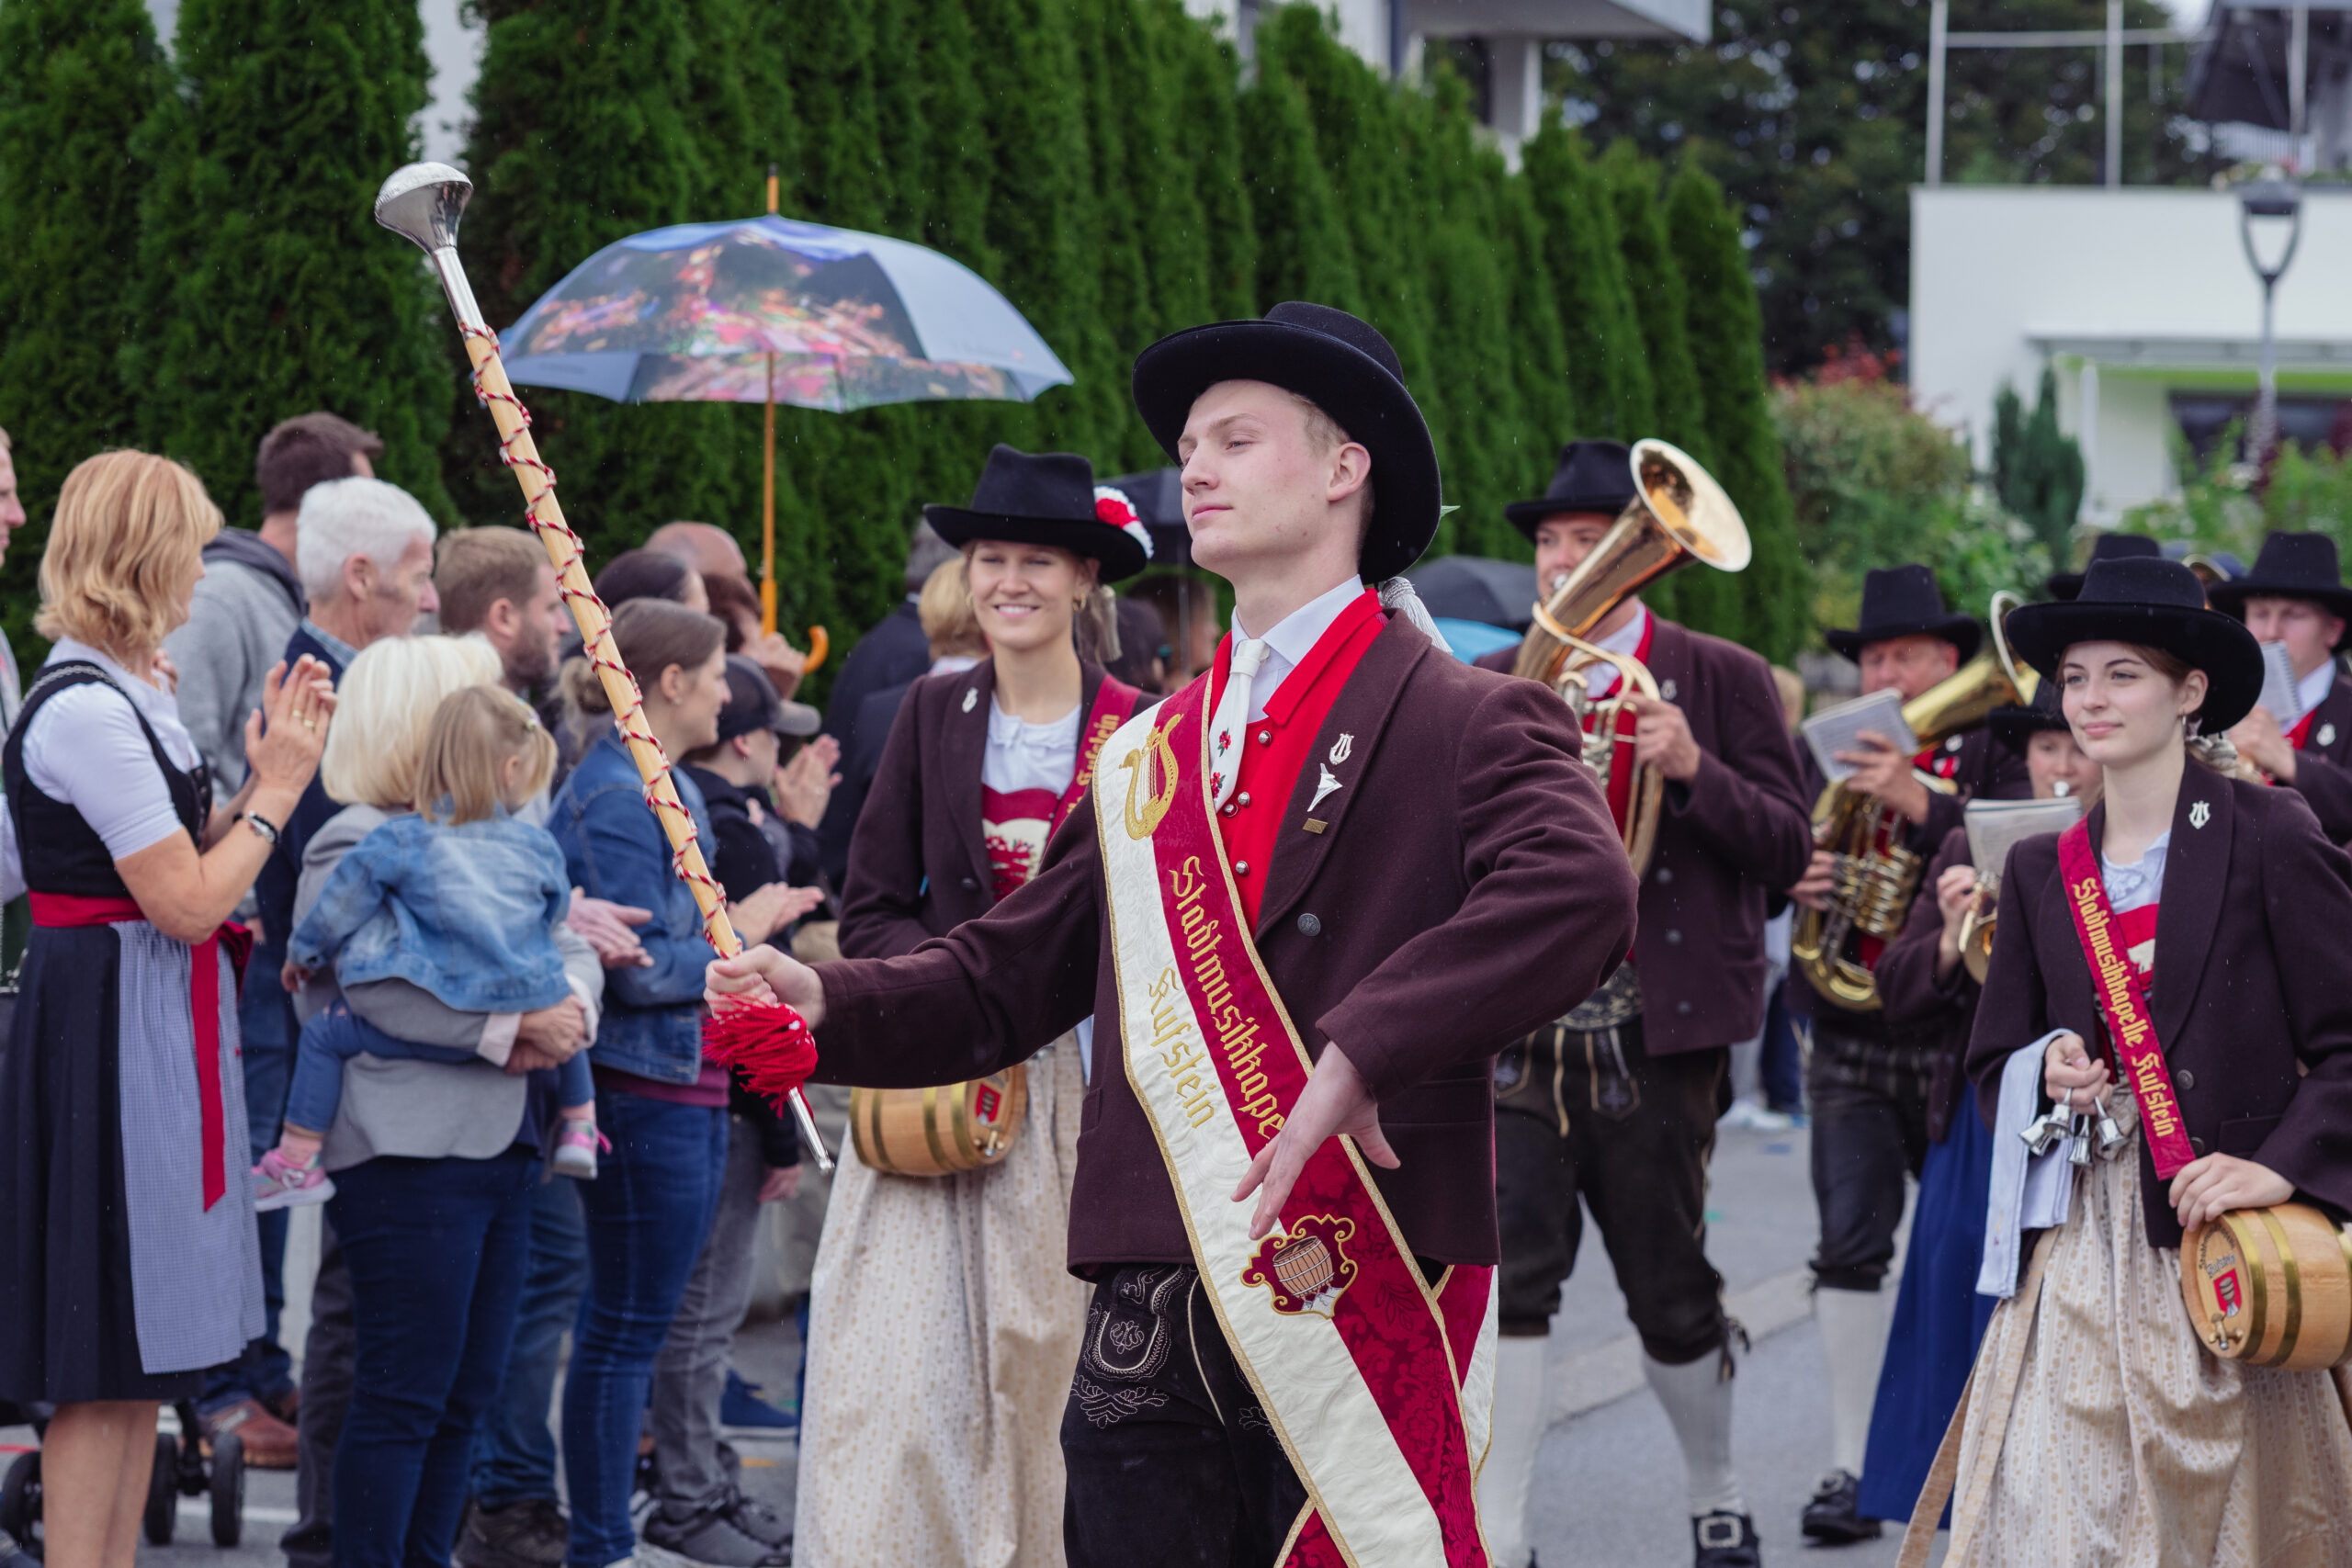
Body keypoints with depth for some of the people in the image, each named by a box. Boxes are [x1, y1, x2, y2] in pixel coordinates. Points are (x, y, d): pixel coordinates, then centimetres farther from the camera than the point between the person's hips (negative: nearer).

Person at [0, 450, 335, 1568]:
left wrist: (265, 778, 6)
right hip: (112, 1034, -10)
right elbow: (186, 902, -20)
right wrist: (274, 793, -9)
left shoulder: (129, 694, 13)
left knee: (139, 1353, 13)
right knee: (107, 1357, -6)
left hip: (157, 1034, 10)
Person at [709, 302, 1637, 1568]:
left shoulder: (1464, 723, -2)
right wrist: (825, 1001, 0)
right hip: (1149, 1342, 5)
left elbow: (1580, 895, -22)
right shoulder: (1143, 758, 18)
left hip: (1362, 1323, -5)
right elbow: (1004, 978, 18)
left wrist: (1358, 1054, -27)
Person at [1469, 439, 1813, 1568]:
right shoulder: (1493, 689, 9)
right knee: (1505, 1280, -10)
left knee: (1671, 1294, 9)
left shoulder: (1722, 682, 2)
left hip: (1657, 1040, -1)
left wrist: (1695, 772, -19)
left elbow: (1790, 849, -3)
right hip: (1518, 1038, 2)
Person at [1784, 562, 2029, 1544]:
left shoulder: (1993, 754, 0)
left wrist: (1917, 802, -28)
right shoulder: (1821, 756, 10)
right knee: (1849, 1244, -5)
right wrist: (1791, 877, -12)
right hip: (1851, 1039, 2)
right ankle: (1854, 1464, -3)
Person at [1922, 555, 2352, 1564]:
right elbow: (1992, 1064, 19)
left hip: (2227, 1243, -4)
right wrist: (2045, 1072, -3)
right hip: (2083, 1246, 4)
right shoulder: (2042, 872, 12)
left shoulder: (2270, 837, -3)